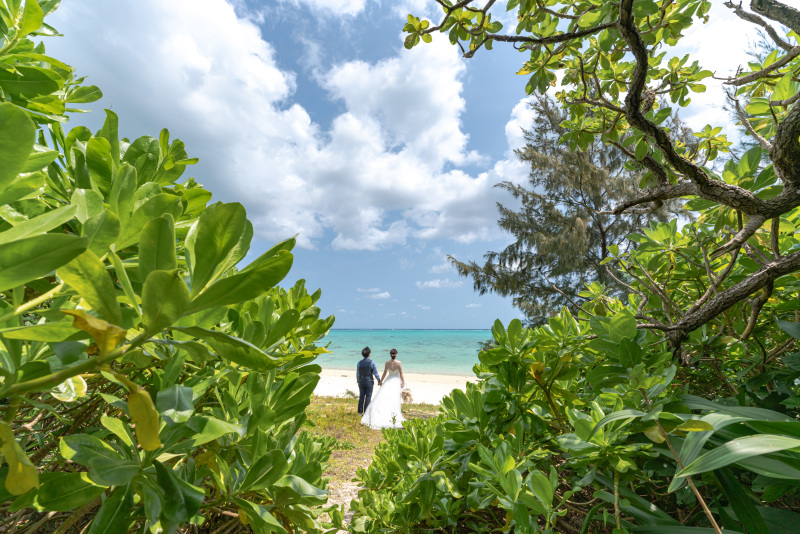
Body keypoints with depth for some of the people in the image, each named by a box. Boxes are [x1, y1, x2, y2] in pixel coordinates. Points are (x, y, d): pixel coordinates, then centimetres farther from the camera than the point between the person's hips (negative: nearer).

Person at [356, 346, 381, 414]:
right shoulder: (372, 362, -11)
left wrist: (358, 382, 17)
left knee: (361, 397, 15)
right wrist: (379, 381, 7)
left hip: (361, 382, 3)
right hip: (369, 382, -3)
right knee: (368, 397, 6)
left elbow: (357, 374, 2)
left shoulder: (359, 363, -4)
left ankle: (360, 412, 21)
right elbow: (375, 373, -6)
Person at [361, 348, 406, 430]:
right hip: (396, 381, -2)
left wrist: (381, 381, 17)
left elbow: (385, 373, 3)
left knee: (383, 396, 7)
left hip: (388, 380, 2)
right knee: (394, 398, 4)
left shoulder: (387, 363, -6)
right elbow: (401, 374, -8)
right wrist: (403, 382, 4)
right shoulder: (399, 363, -13)